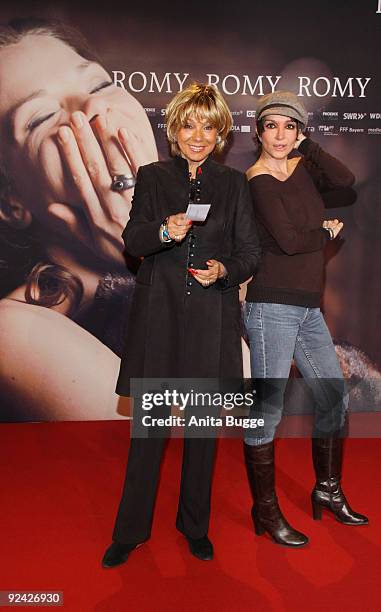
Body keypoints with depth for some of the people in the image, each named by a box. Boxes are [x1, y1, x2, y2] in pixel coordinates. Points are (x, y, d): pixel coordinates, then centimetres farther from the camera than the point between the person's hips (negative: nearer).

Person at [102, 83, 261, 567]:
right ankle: (130, 530, 22)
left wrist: (224, 269, -13)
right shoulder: (152, 177, 9)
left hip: (212, 317, 1)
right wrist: (164, 231, -21)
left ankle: (195, 526, 30)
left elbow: (249, 252, 7)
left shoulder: (233, 184, 10)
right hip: (159, 313, -1)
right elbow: (132, 241, 0)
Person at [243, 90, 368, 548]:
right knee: (267, 410, -1)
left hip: (307, 307, 8)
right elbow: (288, 240, -18)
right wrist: (328, 232, -1)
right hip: (273, 307, -8)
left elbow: (346, 180, -6)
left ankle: (328, 491, 34)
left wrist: (305, 146, -2)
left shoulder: (304, 168, 13)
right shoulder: (258, 181, -8)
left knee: (334, 398, 15)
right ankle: (266, 513, 17)